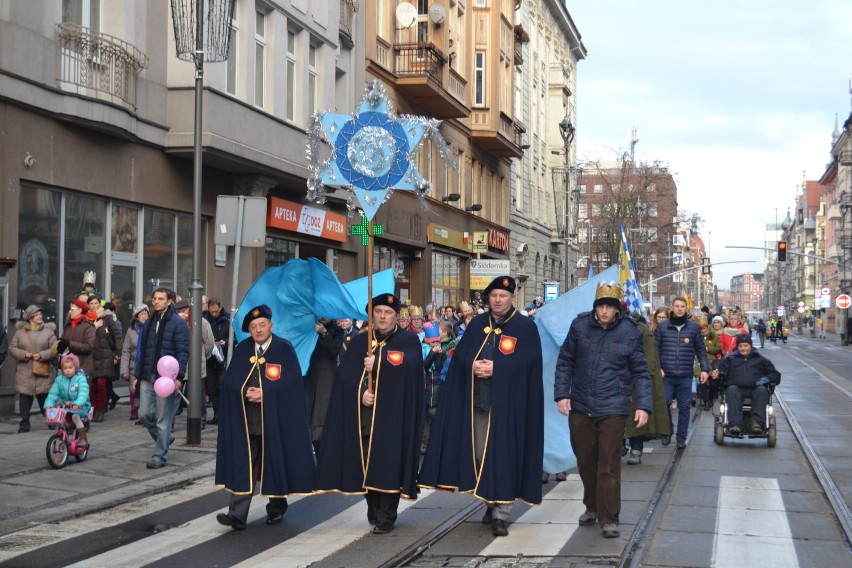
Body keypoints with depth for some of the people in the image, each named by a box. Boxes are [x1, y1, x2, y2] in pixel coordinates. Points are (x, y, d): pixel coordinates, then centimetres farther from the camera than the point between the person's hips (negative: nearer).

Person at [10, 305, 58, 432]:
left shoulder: (48, 331, 3)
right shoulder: (20, 332, 6)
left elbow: (55, 349, -2)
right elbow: (12, 349, 5)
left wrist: (42, 355, -15)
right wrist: (24, 355, -11)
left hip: (43, 372, -1)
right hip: (24, 372, 1)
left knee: (44, 398, 4)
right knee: (25, 398, 1)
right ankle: (24, 423, 9)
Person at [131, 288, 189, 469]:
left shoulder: (178, 323, -5)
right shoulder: (149, 323, 16)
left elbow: (183, 352, -10)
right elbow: (142, 351, 20)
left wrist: (179, 376, -18)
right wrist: (137, 375, 15)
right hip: (147, 378, 6)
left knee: (163, 418, -1)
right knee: (145, 413, 4)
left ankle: (159, 456, 6)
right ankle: (165, 438, 28)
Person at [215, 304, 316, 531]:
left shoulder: (284, 349, -2)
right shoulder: (241, 350, 9)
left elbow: (291, 381, -10)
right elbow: (230, 380, 3)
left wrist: (265, 393, -16)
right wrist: (246, 392, -15)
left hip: (276, 418, -2)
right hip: (246, 418, 2)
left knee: (275, 463, 8)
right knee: (244, 466, -4)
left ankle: (276, 508, 24)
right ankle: (238, 514, -9)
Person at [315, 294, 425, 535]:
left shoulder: (408, 341, 5)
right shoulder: (359, 342, 14)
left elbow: (408, 368, -14)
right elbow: (345, 373, 2)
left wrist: (378, 365, -16)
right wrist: (361, 392, -14)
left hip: (393, 414, -3)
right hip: (363, 413, 3)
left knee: (387, 463, -7)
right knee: (366, 464, 2)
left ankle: (386, 517, -3)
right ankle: (373, 512, 15)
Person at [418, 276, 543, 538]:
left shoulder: (526, 327, 0)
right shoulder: (477, 324, 13)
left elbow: (526, 361, -12)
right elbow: (460, 354, 7)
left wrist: (495, 367, -18)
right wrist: (472, 365, -13)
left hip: (507, 405, -4)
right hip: (477, 401, 5)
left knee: (503, 455, -6)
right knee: (479, 455, 7)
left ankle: (500, 514, -4)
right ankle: (491, 503, 23)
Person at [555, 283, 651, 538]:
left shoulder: (630, 332, -4)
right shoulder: (580, 325, 0)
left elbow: (640, 372, 1)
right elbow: (565, 362, 7)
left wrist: (643, 405, -7)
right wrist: (561, 393, -2)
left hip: (613, 409, -3)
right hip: (580, 406, 3)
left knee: (609, 466, -3)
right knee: (585, 461, 14)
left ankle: (609, 519, 5)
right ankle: (592, 507, 33)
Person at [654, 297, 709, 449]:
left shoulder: (694, 327, 4)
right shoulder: (662, 327, 3)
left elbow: (701, 349, 7)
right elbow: (655, 349, 4)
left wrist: (704, 369, -1)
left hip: (686, 376, 1)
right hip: (666, 375, 0)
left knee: (684, 407, 4)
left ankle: (681, 438, 12)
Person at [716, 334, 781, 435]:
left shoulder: (761, 360, 28)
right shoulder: (730, 359, 29)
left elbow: (776, 375, 21)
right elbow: (720, 369, 14)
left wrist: (766, 379, -1)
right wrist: (718, 375, -11)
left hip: (755, 388, 0)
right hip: (737, 388, 0)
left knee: (761, 390, -34)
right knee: (732, 390, -35)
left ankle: (757, 422, -50)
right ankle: (735, 424, -52)